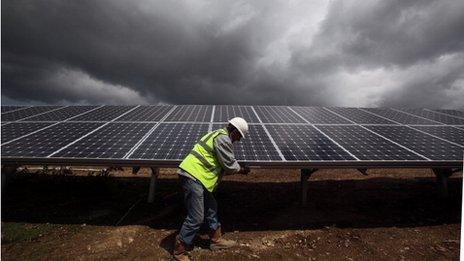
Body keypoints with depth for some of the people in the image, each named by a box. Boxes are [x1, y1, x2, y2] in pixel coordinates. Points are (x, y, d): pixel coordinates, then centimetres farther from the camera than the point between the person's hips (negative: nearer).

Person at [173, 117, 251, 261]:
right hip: (193, 177, -11)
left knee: (211, 208, 19)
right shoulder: (223, 138, -13)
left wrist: (238, 168, 15)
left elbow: (223, 165, 22)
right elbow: (230, 165, -10)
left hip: (196, 176, 11)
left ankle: (216, 240, 35)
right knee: (196, 218, -3)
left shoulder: (219, 135, 19)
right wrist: (241, 169, 8)